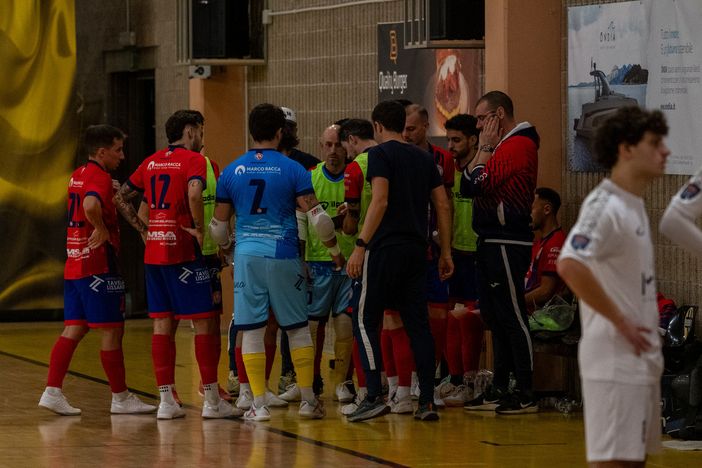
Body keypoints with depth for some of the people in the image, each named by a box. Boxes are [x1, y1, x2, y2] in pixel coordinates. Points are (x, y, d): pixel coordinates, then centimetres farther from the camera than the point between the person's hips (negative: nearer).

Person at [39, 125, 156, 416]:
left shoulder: (78, 175, 15)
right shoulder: (99, 177, -14)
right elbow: (91, 206, -34)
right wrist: (102, 230, -18)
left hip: (74, 265, 9)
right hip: (97, 265, -9)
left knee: (74, 329, 8)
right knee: (112, 330, -1)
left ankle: (52, 391, 1)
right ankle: (121, 398, 5)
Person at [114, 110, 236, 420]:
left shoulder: (151, 162, 14)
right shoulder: (193, 159, -7)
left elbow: (121, 198, 17)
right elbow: (194, 194, -26)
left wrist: (143, 230, 14)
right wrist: (199, 229, -13)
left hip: (153, 253, 7)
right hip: (182, 252, -7)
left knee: (162, 324, 8)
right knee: (204, 322, 0)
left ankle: (166, 400, 6)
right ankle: (212, 400, 0)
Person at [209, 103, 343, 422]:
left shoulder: (232, 171, 5)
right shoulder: (292, 170, -3)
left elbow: (219, 224, 11)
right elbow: (316, 216, -5)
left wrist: (225, 248, 31)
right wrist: (334, 250, 8)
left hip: (247, 255, 1)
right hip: (283, 255, -1)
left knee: (250, 330, 4)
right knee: (297, 329, 9)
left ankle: (259, 404, 2)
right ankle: (308, 400, 12)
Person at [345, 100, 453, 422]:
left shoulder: (380, 154, -5)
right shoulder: (424, 158, 15)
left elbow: (380, 202, -16)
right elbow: (443, 206, 12)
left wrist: (361, 246, -17)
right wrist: (446, 252, 16)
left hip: (386, 248, -6)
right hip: (416, 250, 6)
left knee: (365, 321, 0)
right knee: (417, 323, 8)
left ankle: (374, 396, -11)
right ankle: (427, 401, 4)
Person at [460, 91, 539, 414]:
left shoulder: (518, 145, -13)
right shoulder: (503, 146, 19)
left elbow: (478, 184, -17)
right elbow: (467, 187, 17)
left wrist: (485, 148, -7)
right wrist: (484, 149, 10)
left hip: (507, 244, -11)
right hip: (492, 242, 11)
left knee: (511, 316, -9)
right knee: (495, 318, 13)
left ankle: (526, 395, -7)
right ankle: (499, 390, 19)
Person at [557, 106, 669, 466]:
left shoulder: (635, 205, 14)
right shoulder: (605, 206, -16)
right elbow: (570, 265, -31)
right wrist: (620, 321, -22)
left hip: (641, 357, 10)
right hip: (614, 359, -10)